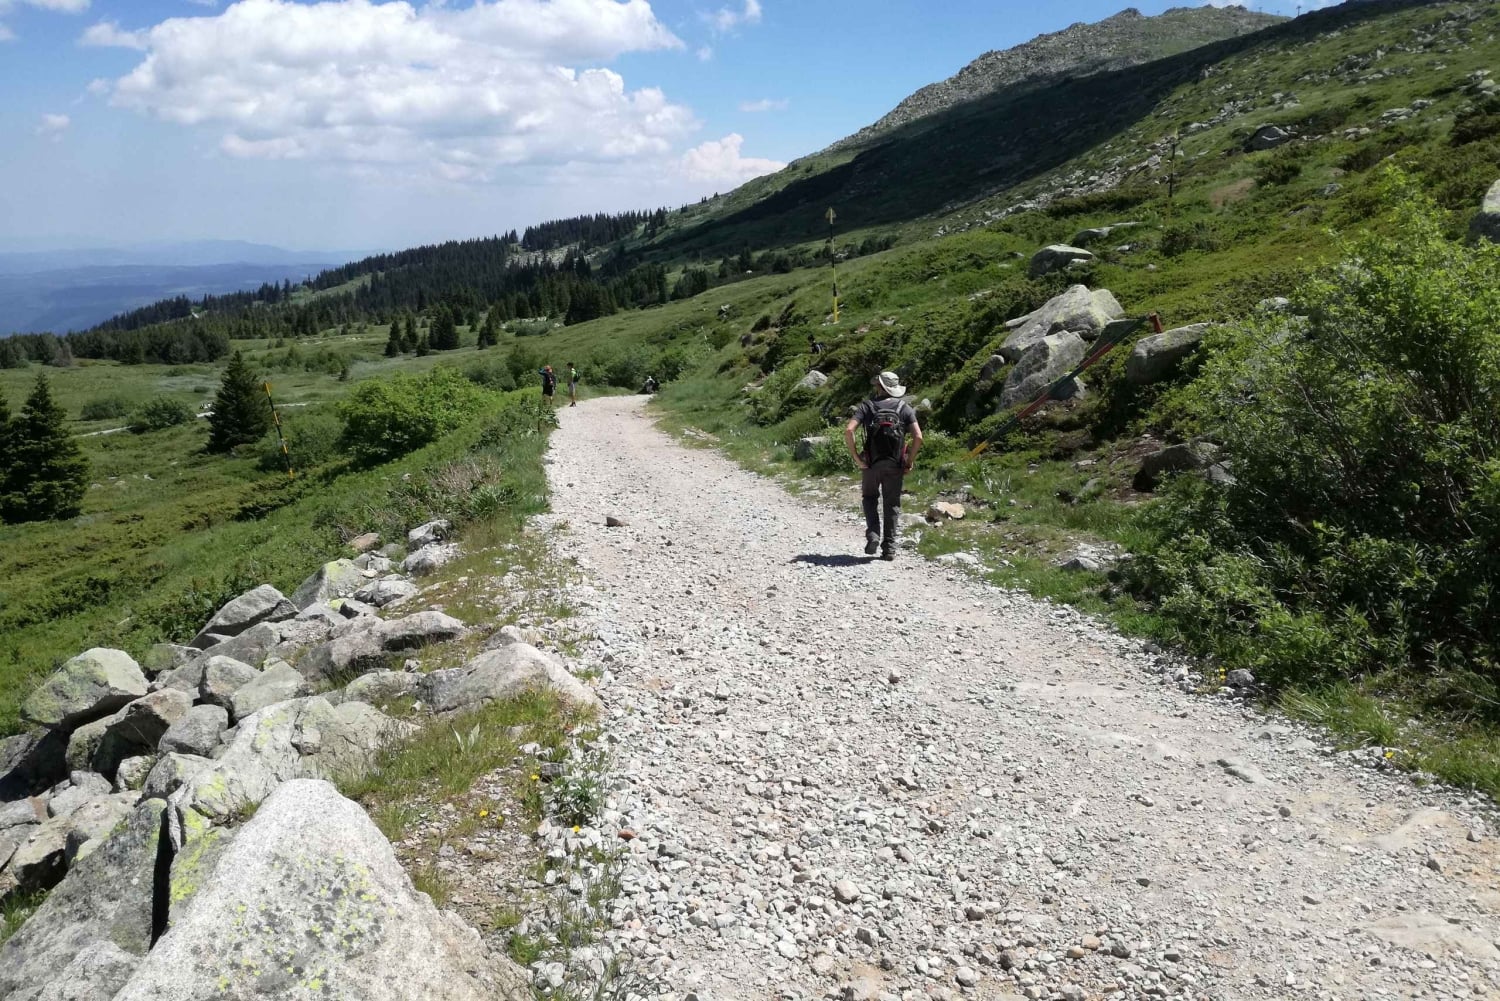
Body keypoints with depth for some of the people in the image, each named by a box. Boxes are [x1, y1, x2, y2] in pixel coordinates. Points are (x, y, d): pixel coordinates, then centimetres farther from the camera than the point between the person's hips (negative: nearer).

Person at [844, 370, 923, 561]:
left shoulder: (867, 406, 2)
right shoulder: (904, 408, 5)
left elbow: (848, 431, -12)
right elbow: (918, 437, -6)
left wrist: (856, 457, -6)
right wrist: (910, 461, 2)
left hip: (871, 463, -1)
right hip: (895, 465, 1)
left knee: (870, 497, 20)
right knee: (892, 504, 10)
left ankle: (873, 533, 1)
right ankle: (889, 547, 8)